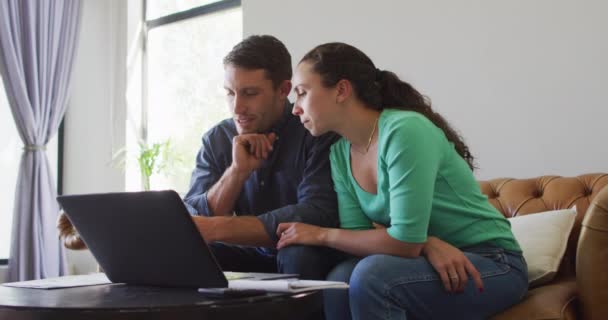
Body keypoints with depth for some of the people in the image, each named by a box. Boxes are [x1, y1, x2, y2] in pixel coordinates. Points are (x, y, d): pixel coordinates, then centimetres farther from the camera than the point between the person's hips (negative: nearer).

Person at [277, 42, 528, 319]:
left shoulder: (404, 130, -23)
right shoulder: (339, 154, 1)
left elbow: (405, 241, -25)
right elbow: (357, 235, -5)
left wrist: (322, 235, -14)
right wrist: (428, 244, -22)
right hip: (427, 261, 6)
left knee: (372, 276, -29)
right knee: (340, 281, -21)